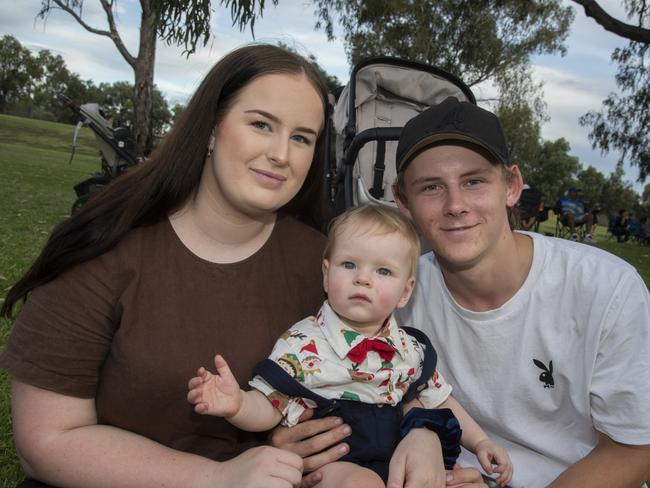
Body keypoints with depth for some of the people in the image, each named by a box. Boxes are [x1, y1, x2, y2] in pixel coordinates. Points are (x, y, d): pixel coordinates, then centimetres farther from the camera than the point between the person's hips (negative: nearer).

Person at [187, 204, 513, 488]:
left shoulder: (409, 349, 3)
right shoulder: (303, 345, -12)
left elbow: (438, 400, 16)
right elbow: (269, 408, -14)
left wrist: (480, 442, 12)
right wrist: (237, 404, -34)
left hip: (396, 461, 6)